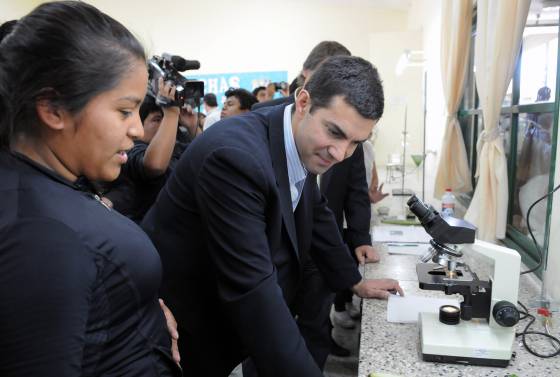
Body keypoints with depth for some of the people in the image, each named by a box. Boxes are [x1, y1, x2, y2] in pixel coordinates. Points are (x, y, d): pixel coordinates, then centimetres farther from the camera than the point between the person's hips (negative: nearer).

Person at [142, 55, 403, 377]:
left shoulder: (303, 145, -7)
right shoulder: (236, 154, -33)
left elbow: (316, 214, 9)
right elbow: (251, 288, -36)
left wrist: (356, 282, 14)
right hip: (187, 318, -7)